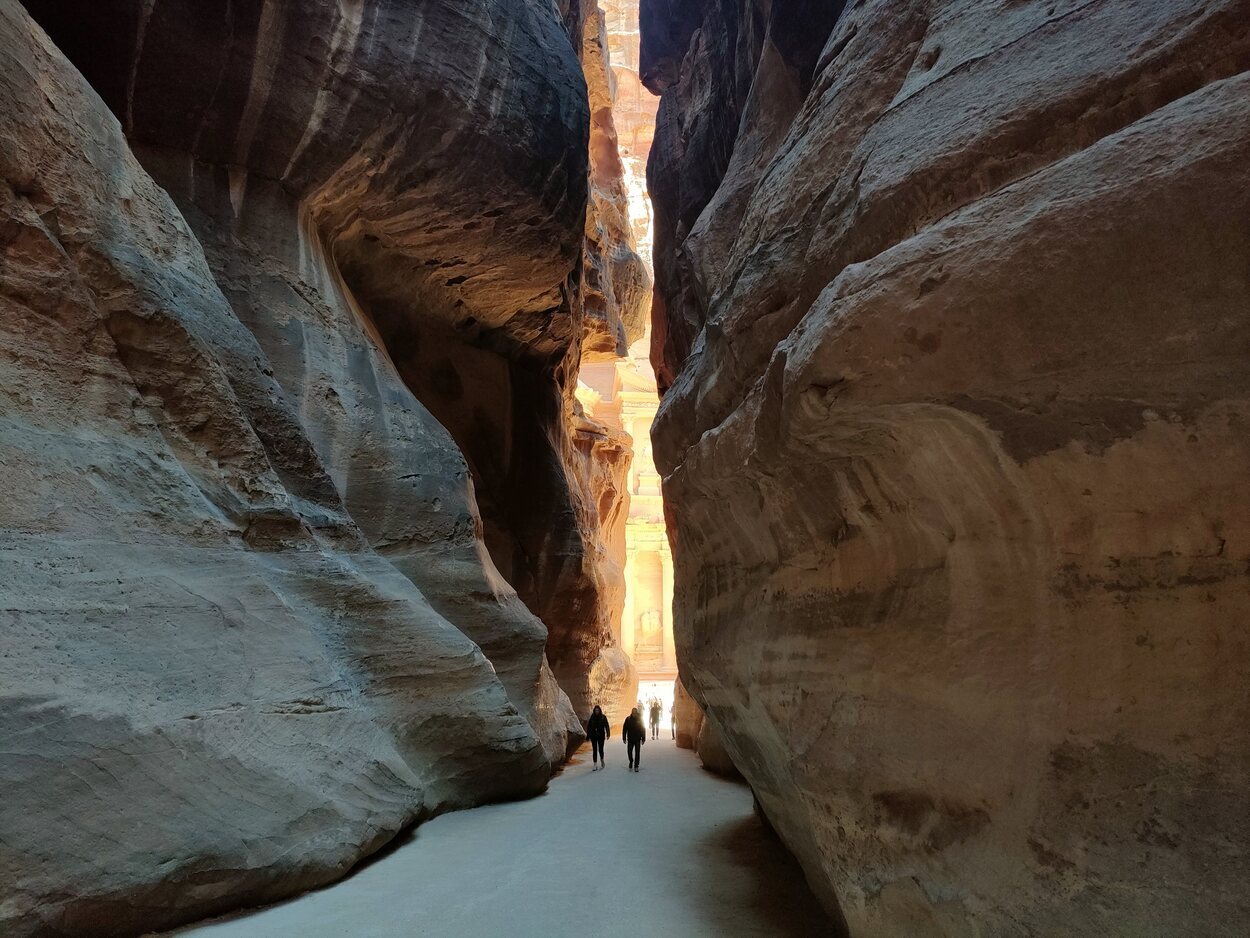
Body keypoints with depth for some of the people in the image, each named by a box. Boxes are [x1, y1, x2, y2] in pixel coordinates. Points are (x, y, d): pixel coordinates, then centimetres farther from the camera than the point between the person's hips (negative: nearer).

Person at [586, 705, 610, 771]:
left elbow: (607, 726, -5)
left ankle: (602, 761, 31)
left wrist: (608, 734, -15)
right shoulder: (592, 717, 2)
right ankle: (595, 765, 2)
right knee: (594, 750, -1)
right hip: (593, 736, 1)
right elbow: (588, 727, 4)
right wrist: (588, 736, 1)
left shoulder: (603, 717, -2)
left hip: (601, 736, -1)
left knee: (600, 749, 1)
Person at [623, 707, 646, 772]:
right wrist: (624, 738, -3)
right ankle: (631, 761, 30)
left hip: (638, 739, 0)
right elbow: (624, 729, -1)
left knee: (637, 753, 1)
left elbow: (643, 729, 0)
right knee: (629, 751, 1)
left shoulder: (640, 719, -4)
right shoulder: (628, 719, -5)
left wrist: (643, 739, -2)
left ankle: (636, 766, 11)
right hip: (630, 739, 0)